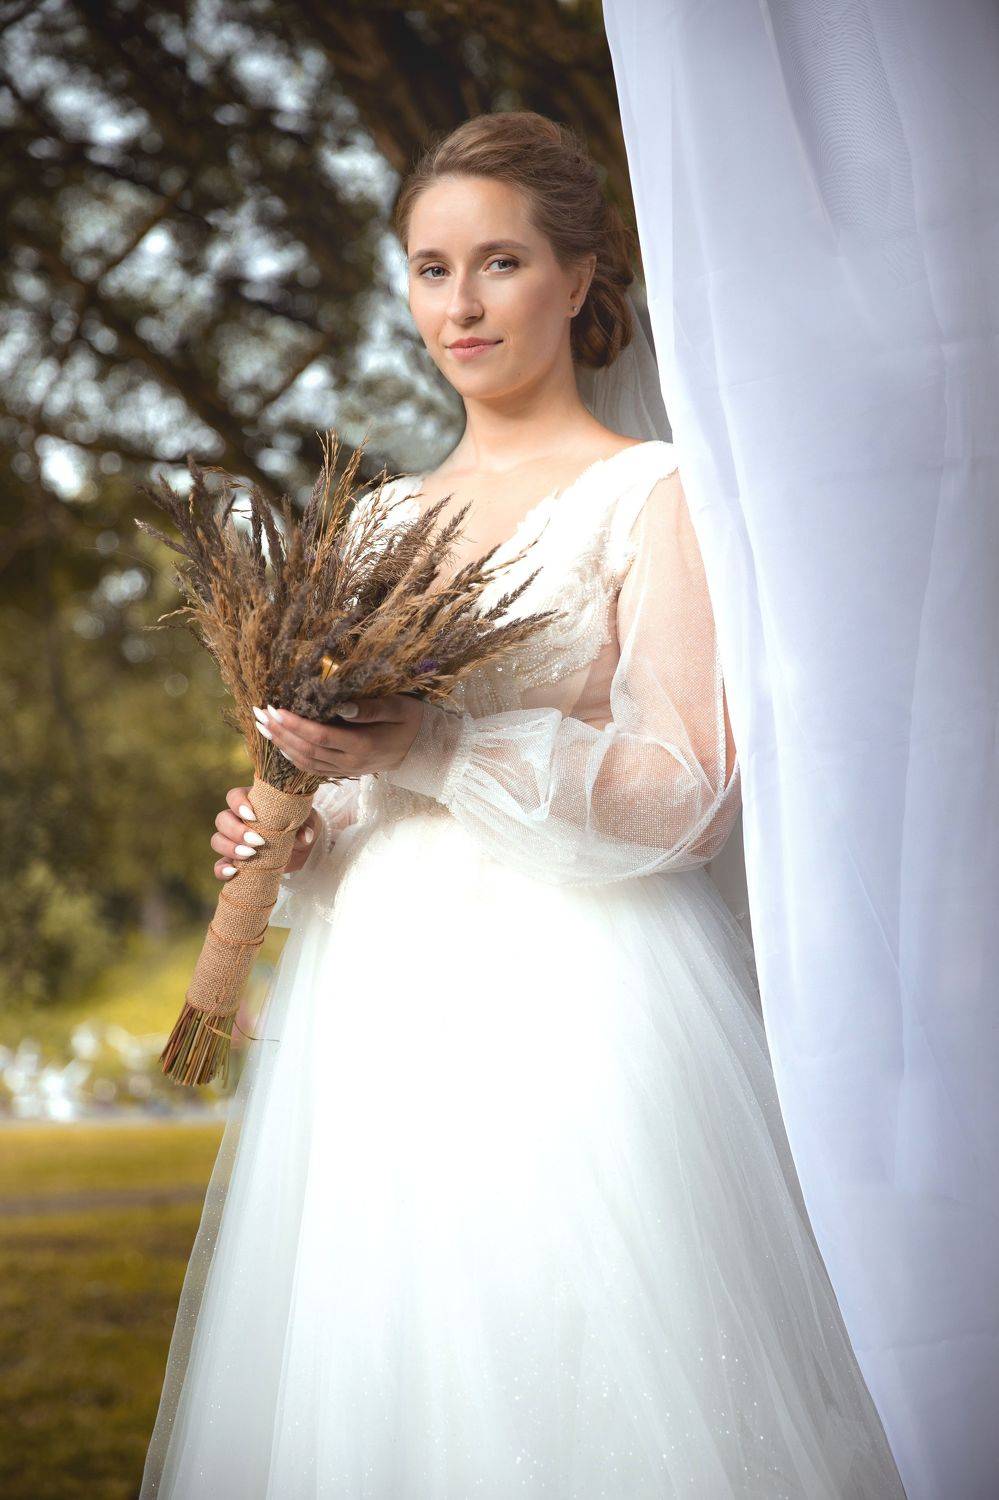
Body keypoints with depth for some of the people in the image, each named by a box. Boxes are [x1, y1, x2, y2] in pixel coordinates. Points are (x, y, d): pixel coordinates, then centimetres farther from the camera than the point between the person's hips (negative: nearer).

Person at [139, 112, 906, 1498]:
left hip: (573, 1002, -6)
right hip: (377, 1003, 6)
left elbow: (688, 789, -10)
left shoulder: (649, 494, -2)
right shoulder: (384, 518, 16)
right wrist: (292, 832, 2)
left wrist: (438, 752, -19)